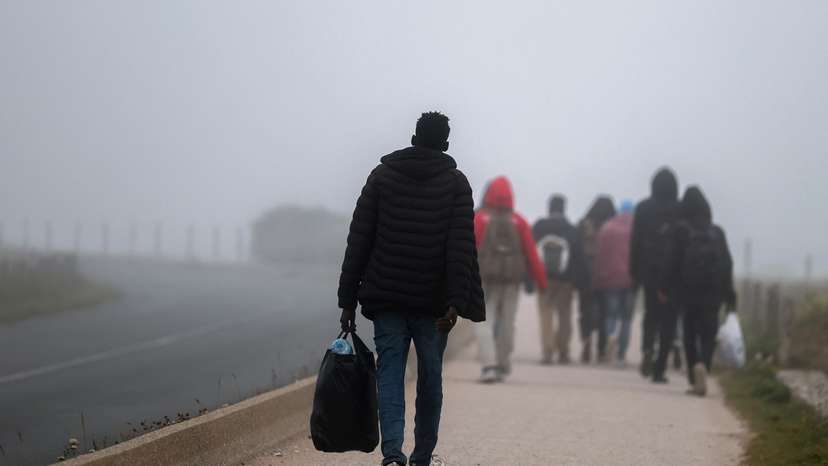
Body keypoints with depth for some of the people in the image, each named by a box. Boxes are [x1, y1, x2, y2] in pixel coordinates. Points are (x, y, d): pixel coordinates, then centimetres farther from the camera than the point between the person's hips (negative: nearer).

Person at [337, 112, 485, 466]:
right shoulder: (455, 182, 2)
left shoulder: (382, 175, 6)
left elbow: (358, 241, 2)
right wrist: (456, 303, -14)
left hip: (386, 297, 1)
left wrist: (348, 300, 4)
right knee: (430, 378, 12)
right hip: (433, 301, -1)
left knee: (389, 373, 0)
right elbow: (461, 247, -9)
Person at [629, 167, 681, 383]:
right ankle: (660, 369, -1)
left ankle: (647, 347, -8)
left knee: (651, 313, 19)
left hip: (649, 270, 2)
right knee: (669, 319, 4)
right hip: (675, 273, -2)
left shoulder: (643, 209, 1)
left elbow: (635, 242, 2)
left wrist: (634, 272, 8)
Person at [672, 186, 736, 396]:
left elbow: (674, 263, -7)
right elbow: (727, 265, 4)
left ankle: (695, 380, 2)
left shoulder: (681, 231, -4)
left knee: (690, 336, 10)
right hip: (712, 292, 1)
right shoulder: (717, 233, 4)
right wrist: (730, 297, 7)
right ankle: (703, 365, -21)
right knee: (708, 335, 5)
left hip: (688, 292, -1)